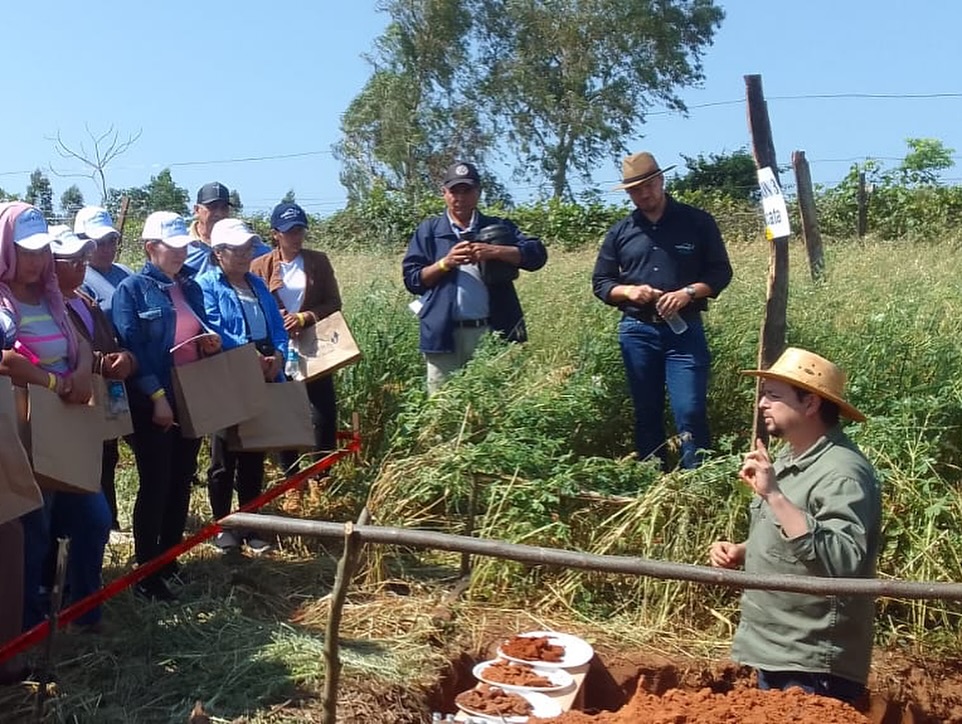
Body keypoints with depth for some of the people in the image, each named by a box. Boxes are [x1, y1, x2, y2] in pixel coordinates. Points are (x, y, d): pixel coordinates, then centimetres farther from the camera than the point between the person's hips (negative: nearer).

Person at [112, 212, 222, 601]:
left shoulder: (191, 287, 13)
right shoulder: (132, 289, -7)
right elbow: (130, 348, -14)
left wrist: (212, 343, -2)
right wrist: (157, 396, -20)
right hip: (153, 403, -6)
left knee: (181, 482, 12)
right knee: (155, 485, -3)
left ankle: (169, 559, 25)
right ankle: (145, 572, 7)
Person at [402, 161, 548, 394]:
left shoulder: (498, 227, 12)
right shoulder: (429, 231, 12)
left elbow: (537, 254, -1)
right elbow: (412, 279, 5)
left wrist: (495, 251, -15)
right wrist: (445, 263, -11)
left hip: (493, 331, 1)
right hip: (445, 334, -1)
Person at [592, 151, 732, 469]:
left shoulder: (698, 222, 3)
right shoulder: (620, 232, 9)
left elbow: (721, 272, 3)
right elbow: (600, 282, 12)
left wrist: (688, 292, -15)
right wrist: (628, 291, -10)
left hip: (685, 330, -3)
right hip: (637, 332, 3)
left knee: (691, 413, -9)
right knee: (646, 415, 10)